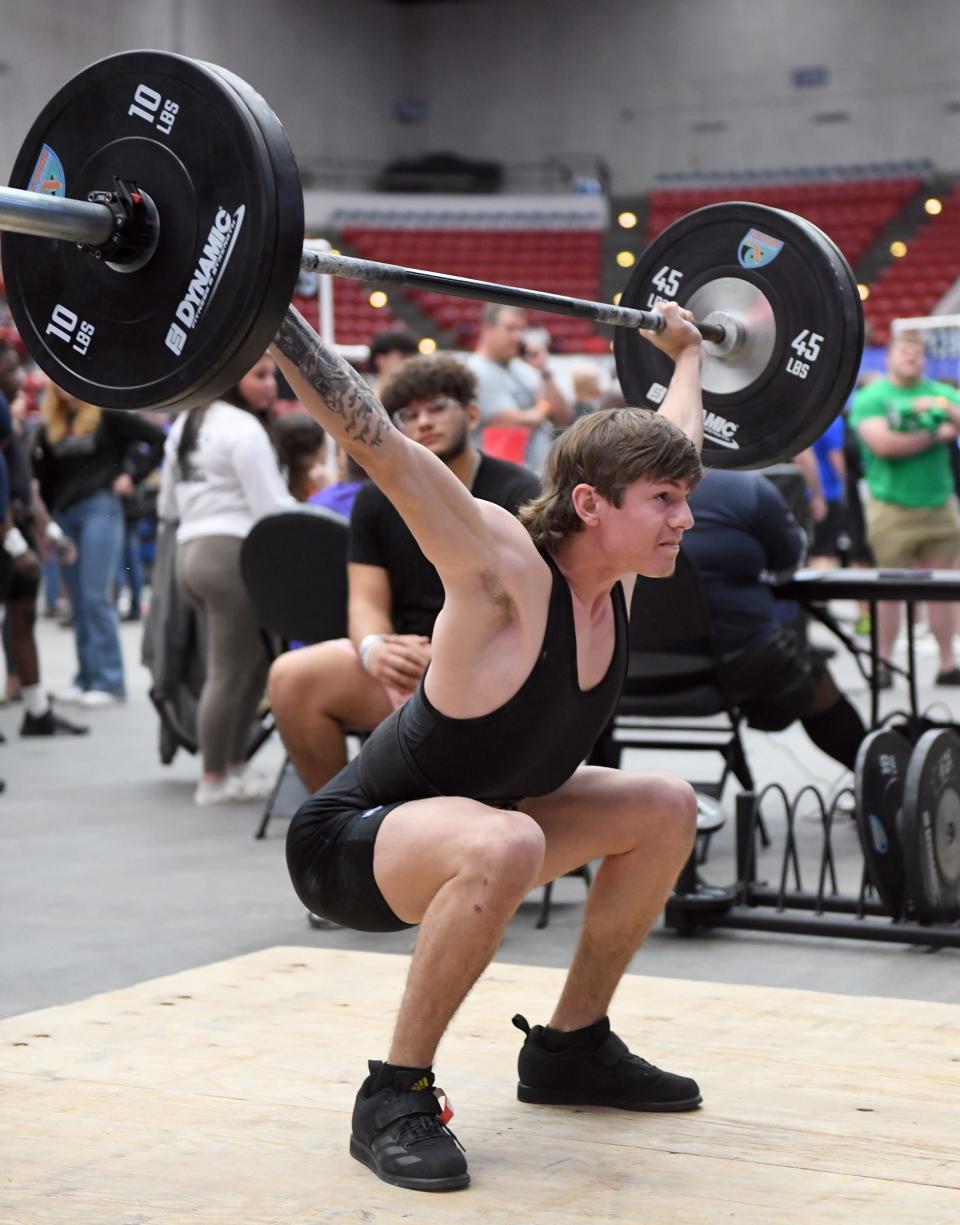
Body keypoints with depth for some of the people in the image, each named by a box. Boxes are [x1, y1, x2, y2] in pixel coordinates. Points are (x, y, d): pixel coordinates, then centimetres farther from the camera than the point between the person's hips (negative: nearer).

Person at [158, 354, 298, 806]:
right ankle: (215, 780, 0)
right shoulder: (243, 429, -9)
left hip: (190, 550, 9)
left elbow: (168, 507, 25)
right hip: (233, 553, -9)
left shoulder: (185, 425, 20)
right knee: (230, 672, -4)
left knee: (254, 662, 16)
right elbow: (271, 507, -14)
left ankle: (232, 764, 17)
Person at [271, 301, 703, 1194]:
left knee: (666, 809, 10)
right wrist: (270, 313, -41)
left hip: (450, 827, 9)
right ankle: (394, 1098, -21)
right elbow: (377, 443, -37)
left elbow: (670, 438, 16)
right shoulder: (507, 573, -27)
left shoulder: (616, 572, -5)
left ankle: (570, 1048, 21)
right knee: (503, 845, -39)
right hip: (345, 848, -9)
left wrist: (687, 352, 27)